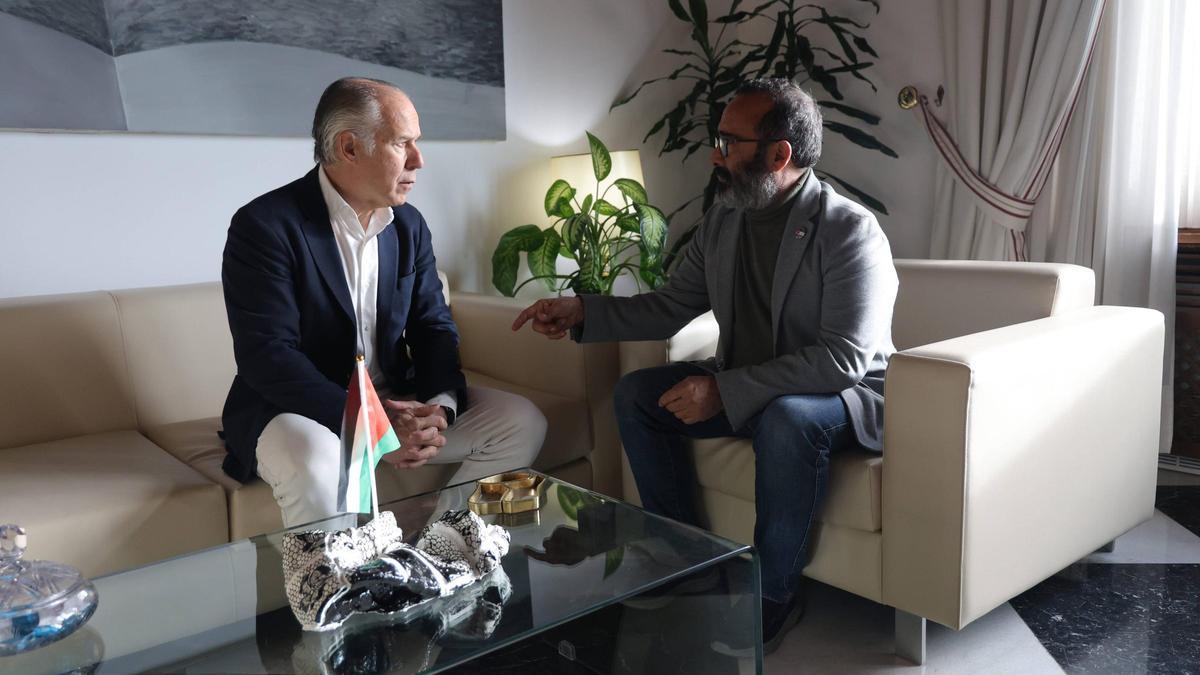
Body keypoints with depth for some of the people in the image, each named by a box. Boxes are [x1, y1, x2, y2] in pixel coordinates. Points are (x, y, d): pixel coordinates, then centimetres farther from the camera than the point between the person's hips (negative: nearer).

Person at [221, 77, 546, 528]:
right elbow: (268, 355, -22)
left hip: (397, 404, 6)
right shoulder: (264, 226, -14)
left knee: (521, 422, -7)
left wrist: (440, 406, -17)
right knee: (317, 462, -39)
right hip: (298, 409, -5)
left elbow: (434, 327, 3)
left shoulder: (409, 225, 5)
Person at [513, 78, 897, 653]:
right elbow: (669, 307, 8)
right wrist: (582, 313, -7)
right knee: (635, 394, -5)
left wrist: (725, 390, -32)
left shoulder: (849, 230, -21)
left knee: (787, 417, -38)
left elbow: (845, 358, -29)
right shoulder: (723, 218, 1)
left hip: (843, 395, -7)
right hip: (743, 387, 7)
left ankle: (774, 594, -16)